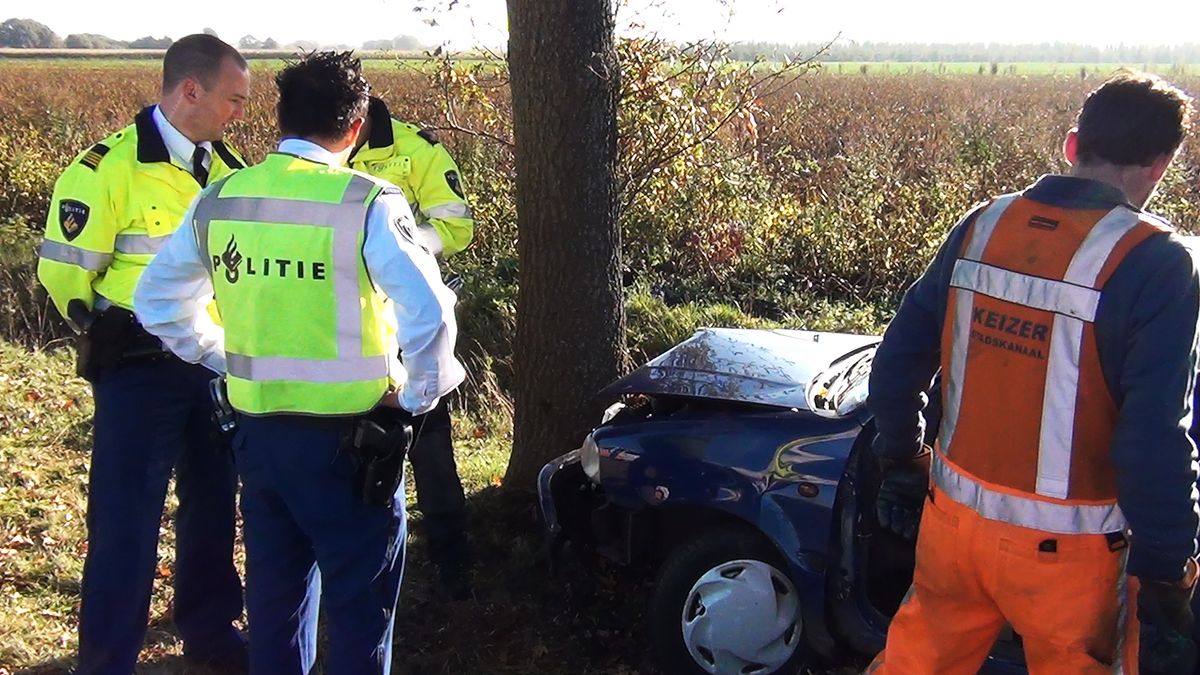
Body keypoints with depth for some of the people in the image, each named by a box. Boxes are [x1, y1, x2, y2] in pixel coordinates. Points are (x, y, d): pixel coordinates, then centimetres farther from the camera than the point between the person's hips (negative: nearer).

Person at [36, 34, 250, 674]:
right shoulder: (110, 167, -16)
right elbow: (63, 271, -10)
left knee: (212, 506, 17)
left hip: (215, 364, 6)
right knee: (127, 523, 0)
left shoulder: (224, 166, 4)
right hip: (141, 371, -6)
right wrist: (111, 336, 0)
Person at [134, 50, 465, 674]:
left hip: (256, 429, 5)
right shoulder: (366, 203, -15)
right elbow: (429, 313, -23)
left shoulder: (218, 200, 2)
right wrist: (418, 397, -8)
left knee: (274, 591, 21)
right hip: (346, 436, -5)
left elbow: (156, 300, 12)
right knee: (359, 599, 10)